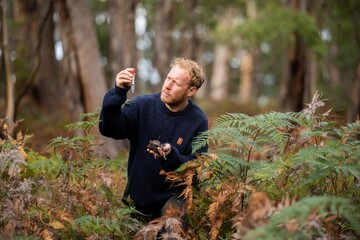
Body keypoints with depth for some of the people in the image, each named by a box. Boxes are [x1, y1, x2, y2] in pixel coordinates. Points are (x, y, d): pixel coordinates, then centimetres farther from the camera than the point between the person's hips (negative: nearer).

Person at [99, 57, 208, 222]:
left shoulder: (198, 121, -8)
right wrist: (118, 93, -31)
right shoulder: (143, 105, -5)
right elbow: (109, 129, -17)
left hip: (173, 196, -2)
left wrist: (171, 156, -28)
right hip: (137, 198, 2)